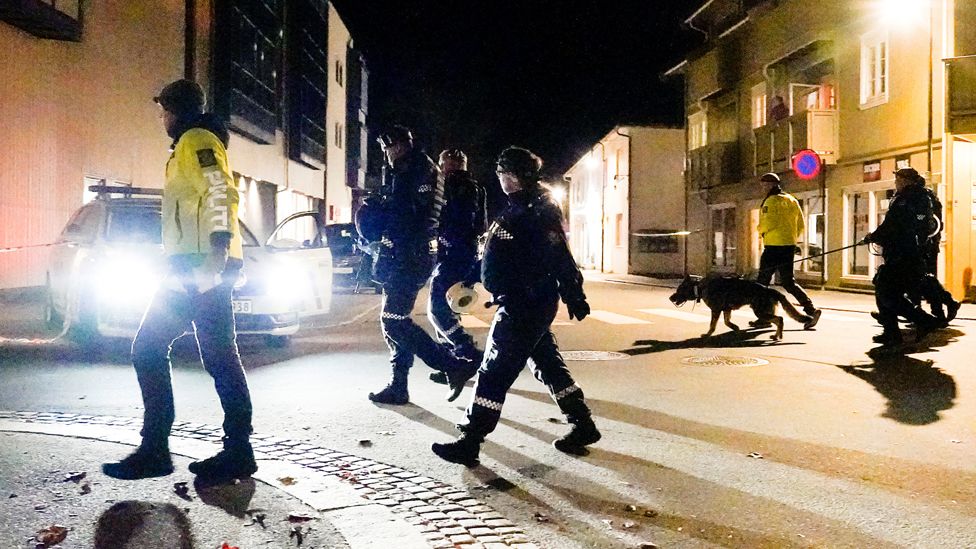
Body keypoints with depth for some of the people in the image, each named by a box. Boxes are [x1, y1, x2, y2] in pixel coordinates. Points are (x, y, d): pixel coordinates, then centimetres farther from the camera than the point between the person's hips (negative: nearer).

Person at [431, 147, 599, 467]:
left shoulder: (535, 212, -16)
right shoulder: (519, 208, 15)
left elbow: (559, 258, -20)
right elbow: (498, 257, 21)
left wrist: (574, 297, -20)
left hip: (523, 306, -11)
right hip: (533, 304, 11)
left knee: (495, 371, -6)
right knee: (548, 364, 17)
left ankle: (469, 443, 1)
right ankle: (583, 426, 26)